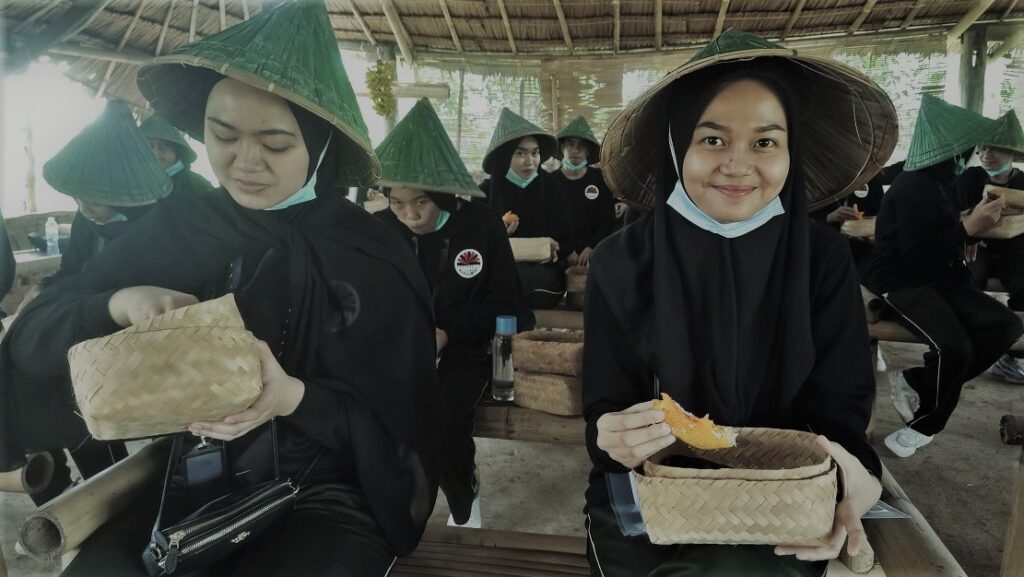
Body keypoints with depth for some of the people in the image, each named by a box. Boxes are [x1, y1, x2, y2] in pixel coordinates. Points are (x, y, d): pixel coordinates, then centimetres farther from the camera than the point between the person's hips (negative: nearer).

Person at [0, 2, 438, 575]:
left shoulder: (374, 256, -10)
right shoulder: (174, 226, -2)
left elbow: (395, 419, -9)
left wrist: (295, 397, -28)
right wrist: (117, 305, -20)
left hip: (327, 492, -2)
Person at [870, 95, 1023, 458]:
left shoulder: (938, 181, 13)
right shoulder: (914, 187, -16)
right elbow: (914, 252, -24)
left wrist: (964, 240, 11)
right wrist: (969, 229, -20)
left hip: (939, 279, 10)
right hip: (904, 285, -10)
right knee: (954, 347, -30)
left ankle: (915, 384, -4)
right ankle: (926, 423, -4)